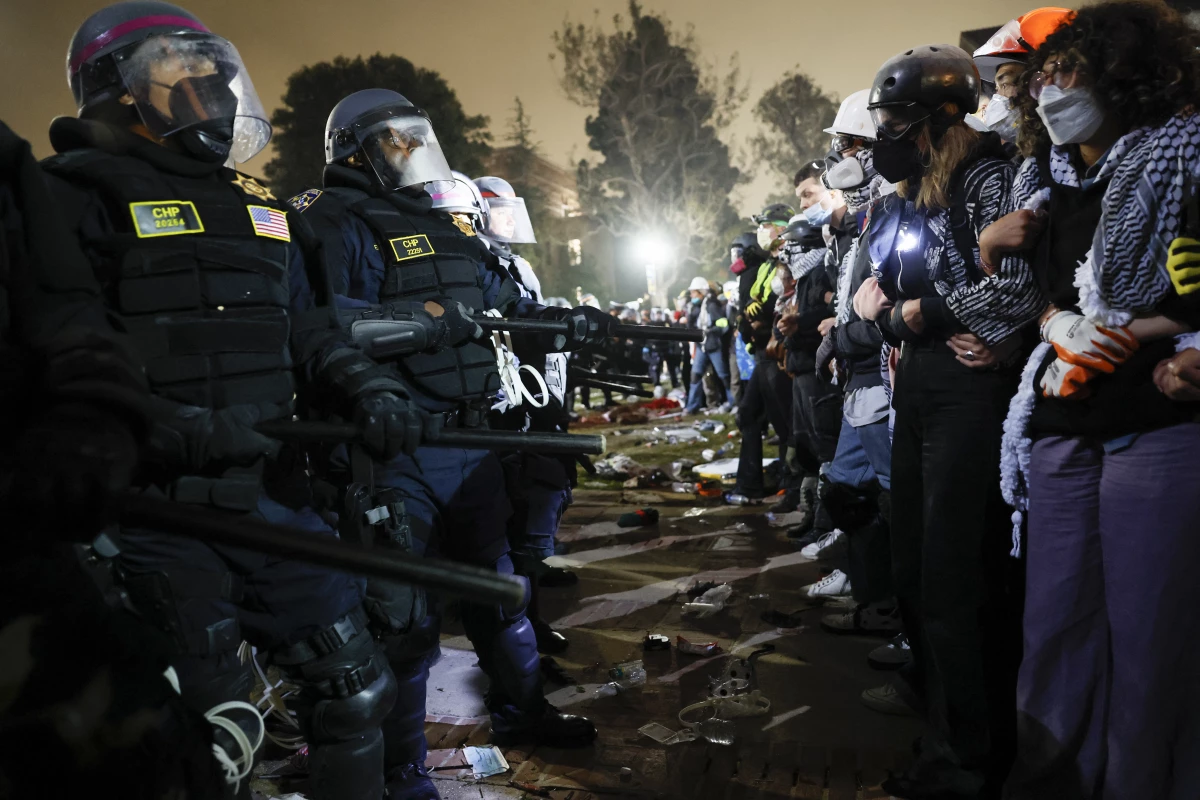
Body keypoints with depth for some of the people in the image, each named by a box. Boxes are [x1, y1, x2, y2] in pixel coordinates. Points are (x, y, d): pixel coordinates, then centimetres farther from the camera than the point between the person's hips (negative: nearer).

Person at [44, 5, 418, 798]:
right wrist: (179, 432, -25)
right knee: (207, 736, 5)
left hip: (272, 499, 6)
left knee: (355, 689, 12)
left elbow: (311, 332, 18)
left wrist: (367, 389, -2)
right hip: (154, 516, -6)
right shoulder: (79, 199, -6)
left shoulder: (261, 211, 16)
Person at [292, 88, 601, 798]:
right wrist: (420, 317, -31)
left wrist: (571, 325, 11)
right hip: (396, 454, -8)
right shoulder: (334, 225, -10)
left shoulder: (443, 228, 17)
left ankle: (521, 710, 43)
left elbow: (509, 305, 24)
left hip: (471, 441, 8)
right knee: (405, 614, 1)